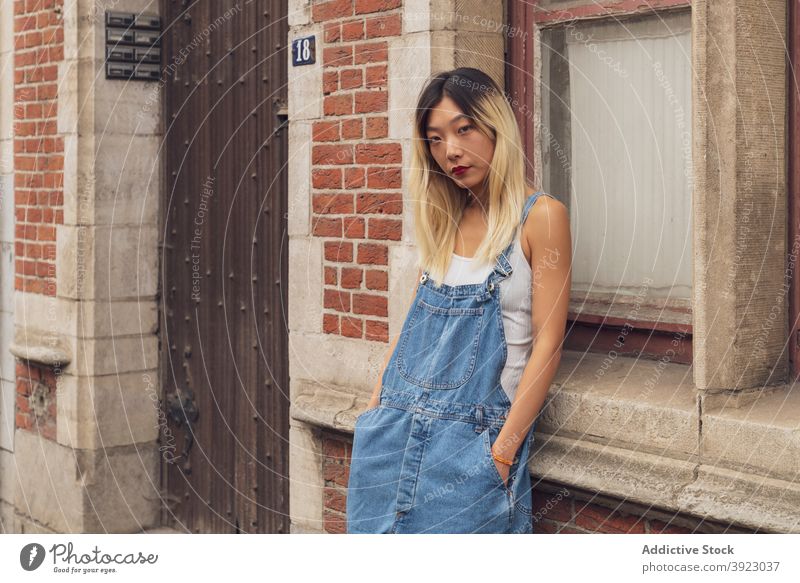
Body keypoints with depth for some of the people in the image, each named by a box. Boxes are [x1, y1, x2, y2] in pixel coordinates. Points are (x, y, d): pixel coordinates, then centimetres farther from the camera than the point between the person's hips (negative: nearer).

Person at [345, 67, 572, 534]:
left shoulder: (540, 216, -8)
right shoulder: (445, 220, 11)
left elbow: (548, 343, -11)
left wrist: (504, 450, -16)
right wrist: (375, 410, 8)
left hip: (474, 435, -6)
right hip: (396, 429, 6)